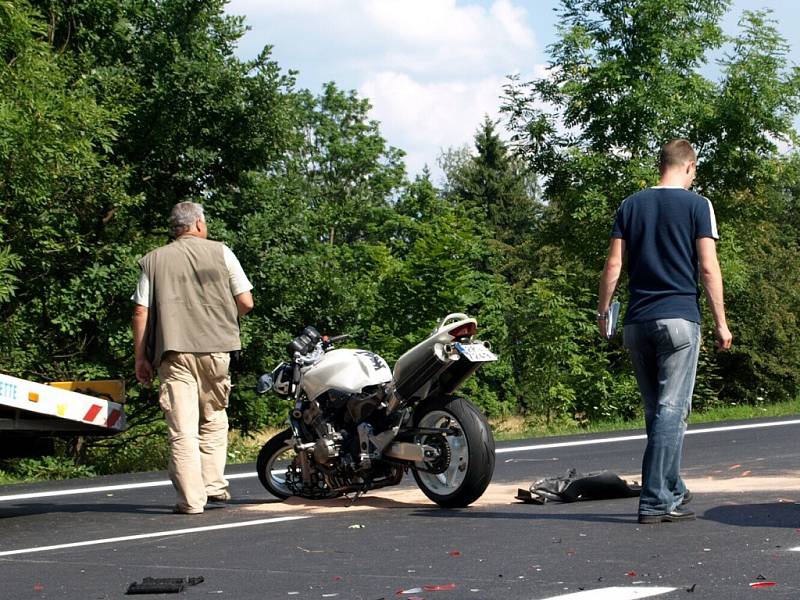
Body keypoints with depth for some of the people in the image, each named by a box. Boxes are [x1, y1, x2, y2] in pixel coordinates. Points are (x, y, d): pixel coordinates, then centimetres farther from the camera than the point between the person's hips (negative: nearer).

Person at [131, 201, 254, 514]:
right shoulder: (220, 252, 7)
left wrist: (140, 358, 8)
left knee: (182, 427, -3)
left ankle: (191, 499, -5)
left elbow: (141, 312, 3)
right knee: (214, 419, 18)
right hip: (215, 348, 1)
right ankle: (214, 485, 14)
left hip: (174, 351, 0)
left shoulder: (153, 260, 9)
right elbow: (246, 302, 4)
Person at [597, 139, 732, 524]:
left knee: (656, 412, 14)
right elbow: (708, 268, -6)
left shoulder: (631, 206, 10)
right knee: (672, 410, -5)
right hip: (679, 319, -4)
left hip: (637, 322, 5)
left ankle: (672, 490, 24)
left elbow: (613, 265, 5)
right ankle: (656, 501, -10)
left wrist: (602, 312, 13)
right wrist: (721, 323, -1)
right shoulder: (697, 205, -1)